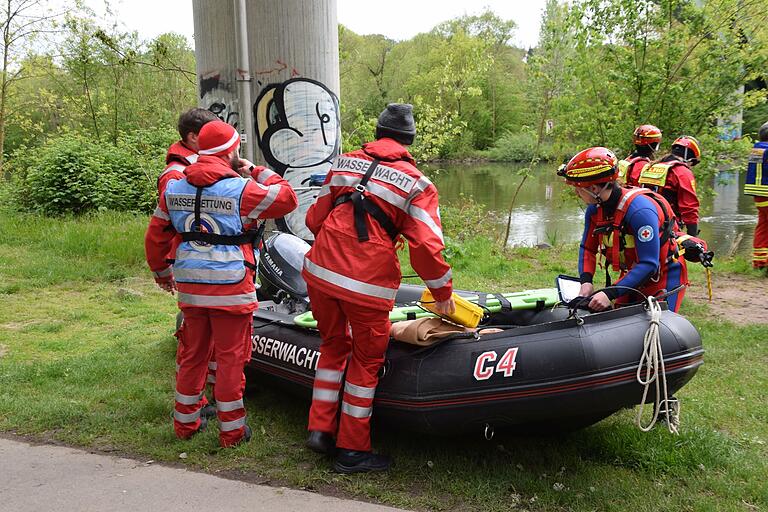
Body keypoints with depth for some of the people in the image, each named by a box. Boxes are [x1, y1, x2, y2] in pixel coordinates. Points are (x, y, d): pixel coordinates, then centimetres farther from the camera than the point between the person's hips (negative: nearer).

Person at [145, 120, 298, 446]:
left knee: (193, 354, 19)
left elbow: (156, 235, 12)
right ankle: (231, 431, 14)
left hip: (190, 286, 6)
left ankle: (185, 422, 30)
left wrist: (161, 273, 26)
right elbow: (287, 198, -4)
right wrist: (256, 172, 6)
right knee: (231, 358, 5)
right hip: (230, 288, -6)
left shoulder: (174, 189, 7)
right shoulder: (240, 190, -12)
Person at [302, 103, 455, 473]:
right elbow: (426, 246, -9)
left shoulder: (344, 163, 12)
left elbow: (315, 219, 16)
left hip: (320, 272, 4)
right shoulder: (417, 184, 0)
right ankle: (352, 450, 22)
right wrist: (443, 293, 3)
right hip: (368, 285, -4)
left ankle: (320, 429, 26)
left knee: (334, 346, 25)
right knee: (366, 360, 13)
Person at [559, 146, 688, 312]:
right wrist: (586, 281, -18)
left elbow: (649, 264, -32)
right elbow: (587, 248, 2)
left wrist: (610, 294, -38)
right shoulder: (594, 209, -7)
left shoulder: (640, 209, -31)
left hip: (664, 278, -7)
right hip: (633, 274, 7)